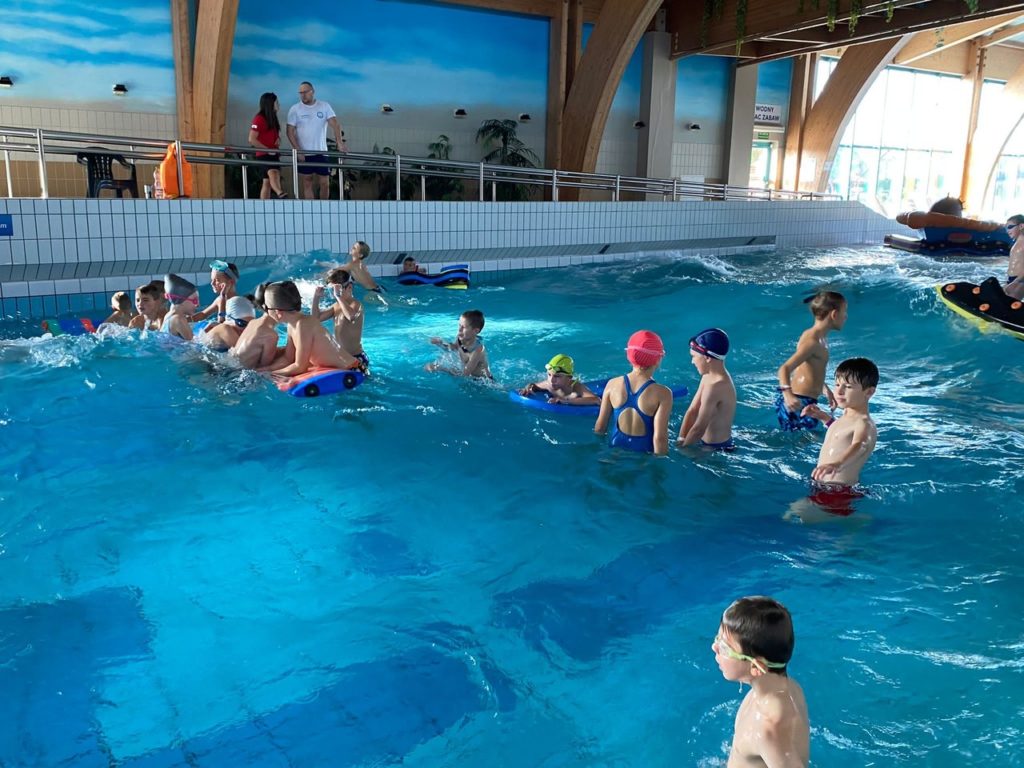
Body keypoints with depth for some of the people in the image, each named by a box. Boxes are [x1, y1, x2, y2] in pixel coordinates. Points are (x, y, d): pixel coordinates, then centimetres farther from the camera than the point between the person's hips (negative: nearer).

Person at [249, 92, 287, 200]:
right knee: (273, 173, -34)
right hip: (263, 155, -9)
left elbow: (277, 134, 32)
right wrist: (267, 149, -17)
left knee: (267, 182, 8)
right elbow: (252, 139, -14)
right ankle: (280, 194, -59)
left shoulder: (273, 119, 17)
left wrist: (278, 139, 7)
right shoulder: (259, 119, -9)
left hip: (273, 154, 9)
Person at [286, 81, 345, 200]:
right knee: (307, 183, 4)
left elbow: (334, 123, -10)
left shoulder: (324, 106, 1)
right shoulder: (295, 109, -1)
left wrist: (340, 142, -27)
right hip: (304, 154, -1)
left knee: (325, 183, 4)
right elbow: (290, 131, -3)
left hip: (321, 153, 1)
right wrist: (297, 150, -14)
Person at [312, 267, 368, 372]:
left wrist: (339, 296, -37)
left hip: (355, 358, -8)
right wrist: (316, 298, 2)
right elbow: (316, 318, 13)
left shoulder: (356, 304, -15)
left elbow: (351, 316, -39)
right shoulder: (336, 306, 10)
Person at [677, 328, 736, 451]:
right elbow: (692, 411, 2)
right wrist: (681, 440, -3)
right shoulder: (709, 376, 0)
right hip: (708, 443, 9)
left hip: (716, 449, -9)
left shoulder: (715, 387, -28)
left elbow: (698, 429, -23)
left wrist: (683, 447, -11)